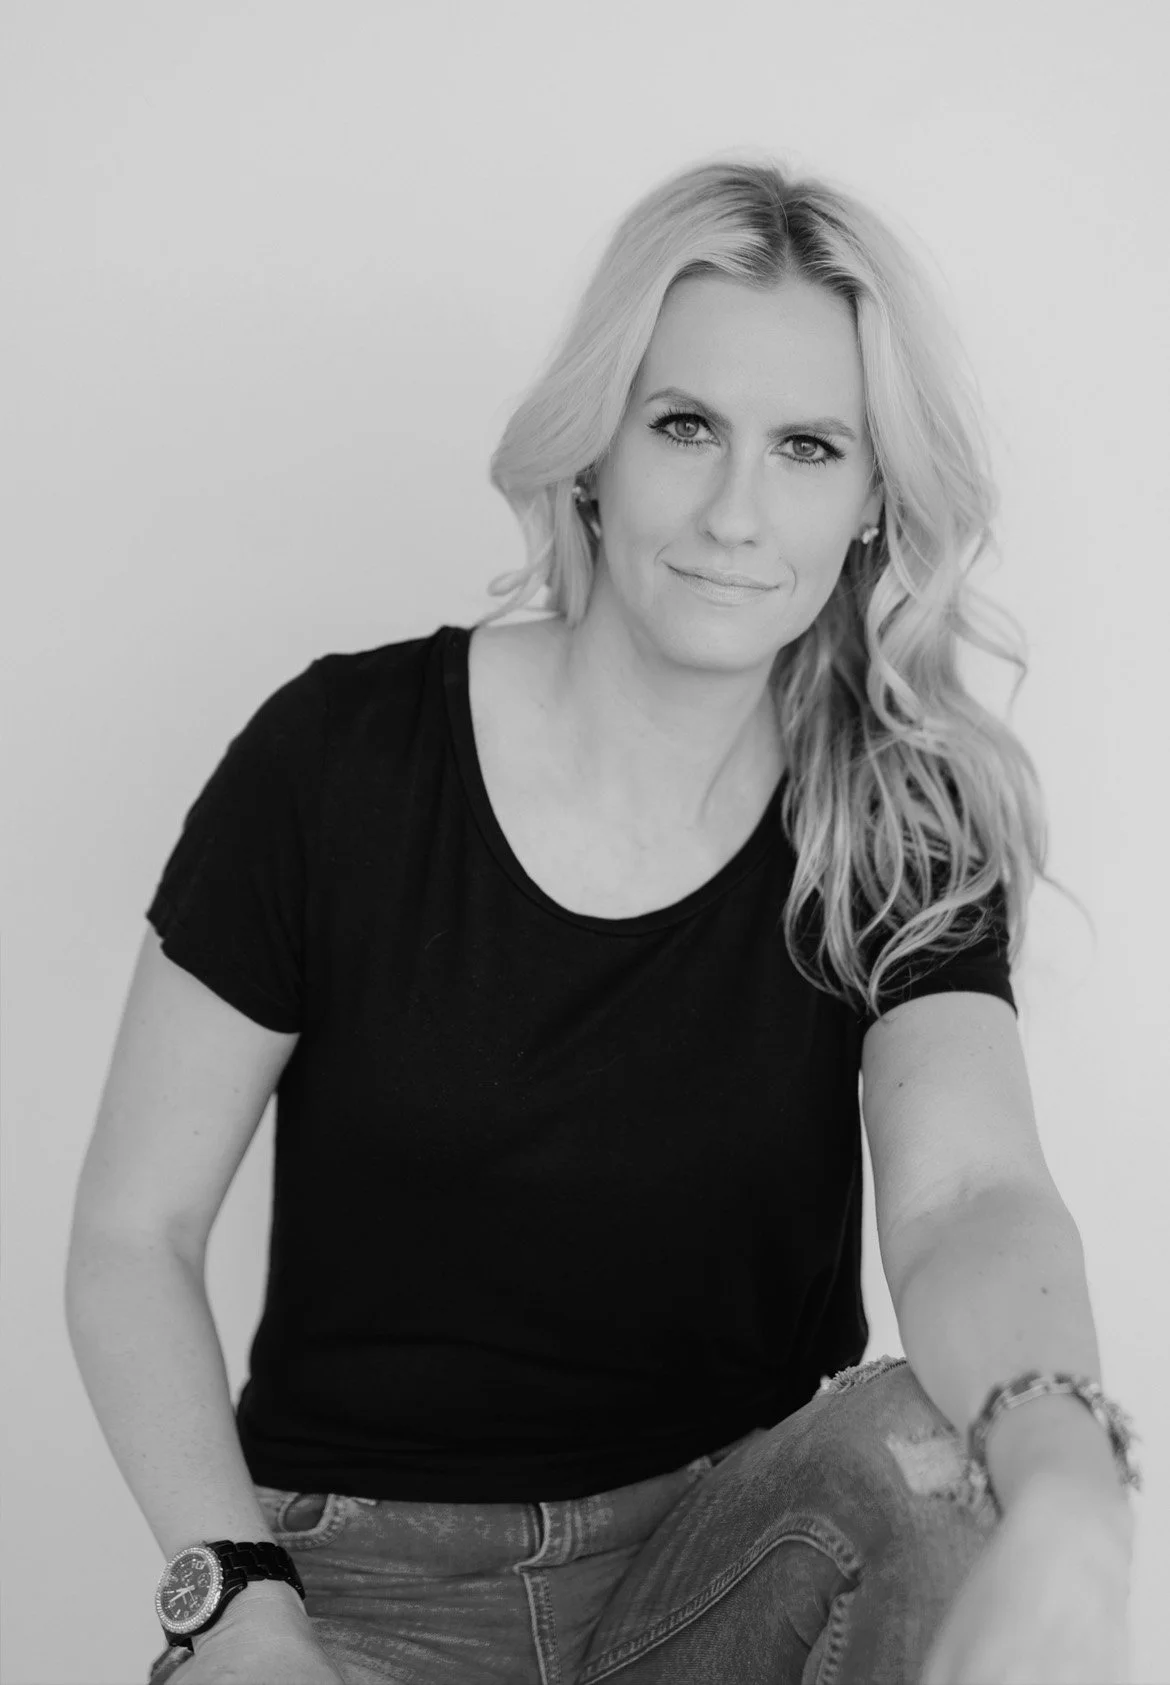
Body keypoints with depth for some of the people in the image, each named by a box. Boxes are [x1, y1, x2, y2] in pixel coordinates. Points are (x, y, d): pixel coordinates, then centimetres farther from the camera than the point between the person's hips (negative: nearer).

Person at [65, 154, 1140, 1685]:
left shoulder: (902, 829, -2)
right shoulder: (340, 756, -7)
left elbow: (971, 1198, -20)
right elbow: (132, 1236, -1)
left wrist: (1062, 1504, -43)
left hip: (739, 1548, 2)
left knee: (929, 1442, -28)